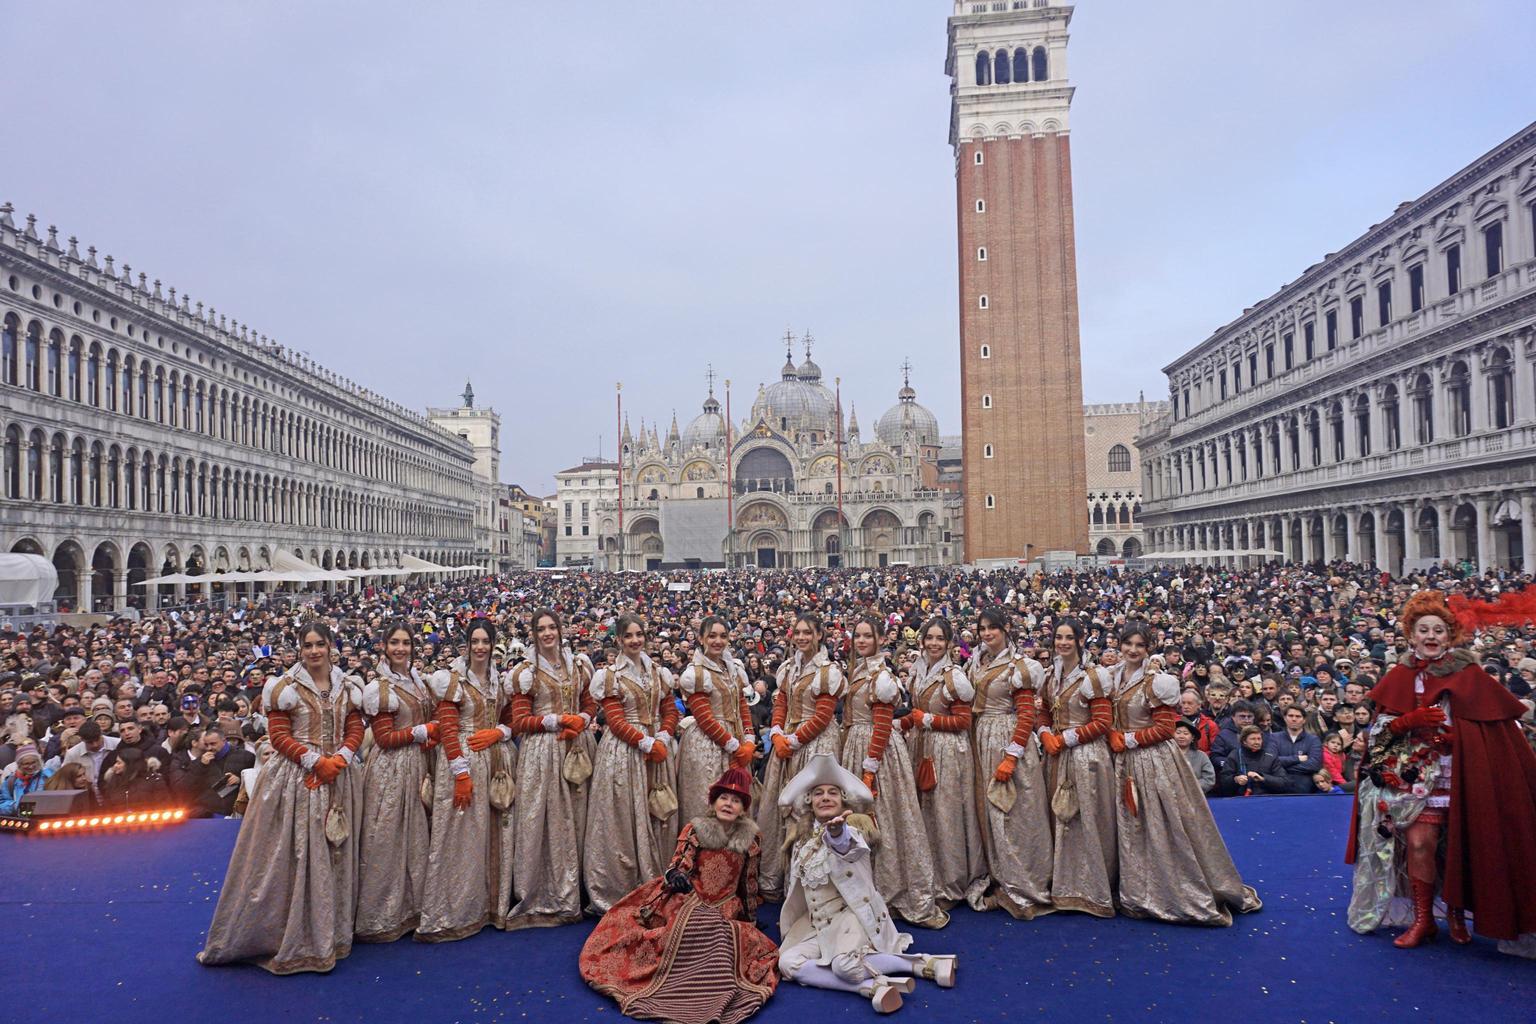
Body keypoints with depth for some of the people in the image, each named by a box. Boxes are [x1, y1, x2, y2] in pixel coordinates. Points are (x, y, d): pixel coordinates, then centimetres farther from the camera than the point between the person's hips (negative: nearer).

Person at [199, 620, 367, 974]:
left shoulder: (348, 688, 8)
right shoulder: (285, 687, -4)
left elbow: (355, 729, 7)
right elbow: (279, 736, -7)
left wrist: (341, 758, -12)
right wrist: (315, 761, -16)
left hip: (338, 779, 4)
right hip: (296, 779, -4)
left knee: (334, 856, 8)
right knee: (291, 855, -1)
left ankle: (328, 935, 20)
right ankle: (286, 935, 12)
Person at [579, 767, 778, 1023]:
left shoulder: (749, 839, 4)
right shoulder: (695, 830, -3)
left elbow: (749, 883, 14)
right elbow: (678, 865, -11)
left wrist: (751, 919, 21)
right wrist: (676, 875, -35)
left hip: (726, 909, 2)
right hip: (689, 902, -2)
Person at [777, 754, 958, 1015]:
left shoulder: (852, 827, -11)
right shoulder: (802, 836, 9)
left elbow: (846, 844, -38)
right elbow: (795, 880, 23)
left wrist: (837, 831, -61)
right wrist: (787, 918, 26)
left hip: (853, 912, -7)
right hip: (816, 920, 7)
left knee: (845, 964, -35)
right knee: (787, 963, -20)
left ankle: (924, 963, -16)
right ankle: (870, 986, -28)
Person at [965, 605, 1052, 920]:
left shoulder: (1018, 667, -10)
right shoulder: (976, 663, 10)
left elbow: (1027, 716, -14)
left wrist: (1011, 757, -19)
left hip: (1010, 740, -6)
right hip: (982, 741, 6)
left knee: (1013, 812, -1)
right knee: (988, 811, 11)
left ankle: (1021, 885, 9)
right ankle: (997, 877, 24)